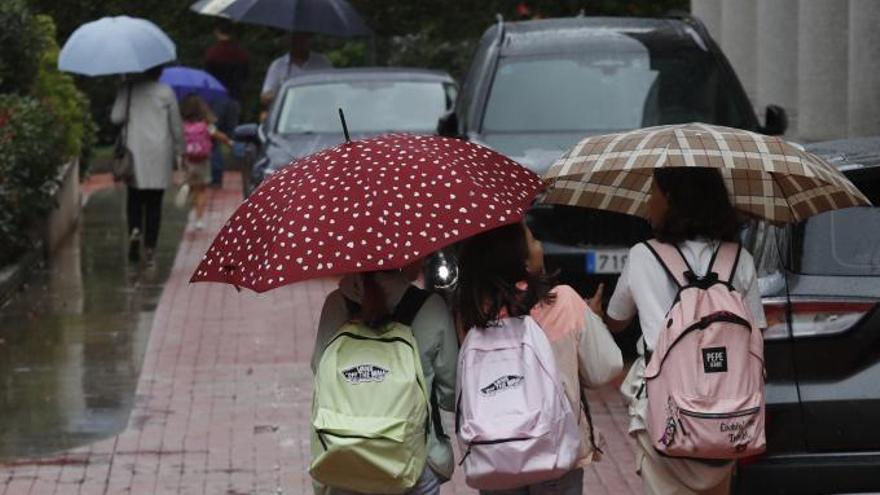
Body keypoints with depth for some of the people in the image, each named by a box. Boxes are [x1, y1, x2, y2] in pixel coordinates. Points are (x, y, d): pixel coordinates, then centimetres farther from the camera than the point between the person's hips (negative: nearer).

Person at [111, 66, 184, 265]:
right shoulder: (166, 92, 0)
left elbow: (116, 117, -6)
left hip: (135, 151, 0)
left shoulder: (128, 89, -1)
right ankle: (150, 247, 0)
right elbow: (176, 125, 4)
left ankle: (135, 229, -17)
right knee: (154, 201, 4)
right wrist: (178, 152, 15)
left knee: (135, 197, 11)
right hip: (160, 151, 0)